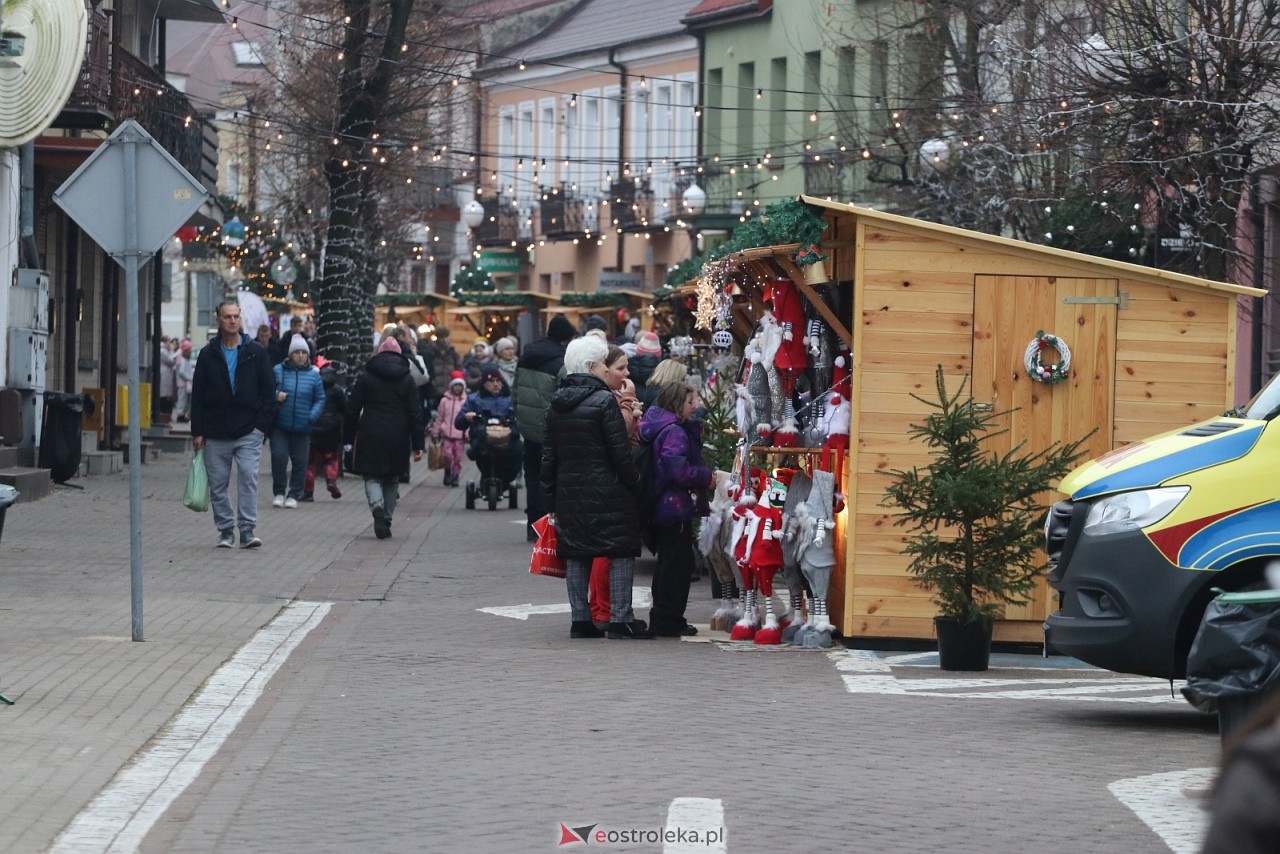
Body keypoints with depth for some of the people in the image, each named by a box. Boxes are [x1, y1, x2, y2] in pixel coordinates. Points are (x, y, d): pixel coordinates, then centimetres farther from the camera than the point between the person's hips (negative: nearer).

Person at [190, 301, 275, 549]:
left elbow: (268, 391, 5)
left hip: (248, 431, -2)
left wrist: (263, 424, -5)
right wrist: (197, 431, 1)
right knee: (218, 484, 4)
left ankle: (247, 529, -12)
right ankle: (225, 530, 13)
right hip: (216, 433, 2)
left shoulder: (255, 352, 5)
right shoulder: (208, 355, 7)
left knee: (248, 477, -14)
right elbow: (197, 395, 8)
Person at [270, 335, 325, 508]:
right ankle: (279, 492, 7)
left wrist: (312, 416, -8)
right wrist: (276, 396, -13)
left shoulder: (314, 374, 4)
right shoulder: (278, 371, 1)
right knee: (279, 457, -8)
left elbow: (320, 399, 7)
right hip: (280, 426, -1)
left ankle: (294, 495, 16)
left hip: (302, 428, 1)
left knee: (300, 461, 4)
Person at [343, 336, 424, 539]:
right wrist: (417, 444, 2)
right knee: (392, 479, 14)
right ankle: (387, 519, 12)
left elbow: (352, 409, 2)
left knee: (372, 476, 3)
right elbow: (415, 413, 1)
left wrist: (349, 436, 10)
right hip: (397, 438, 1)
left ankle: (377, 507, -25)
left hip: (370, 436, -1)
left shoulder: (366, 377, 2)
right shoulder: (406, 379, 4)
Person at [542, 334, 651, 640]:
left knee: (576, 555, 10)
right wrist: (635, 481, -1)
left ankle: (580, 619, 10)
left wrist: (551, 498, 17)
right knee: (621, 552, -1)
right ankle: (620, 619, -4)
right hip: (607, 491, -7)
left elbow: (549, 455, 13)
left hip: (569, 490, 7)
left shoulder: (557, 405, 9)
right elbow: (621, 453, -14)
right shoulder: (604, 401, -12)